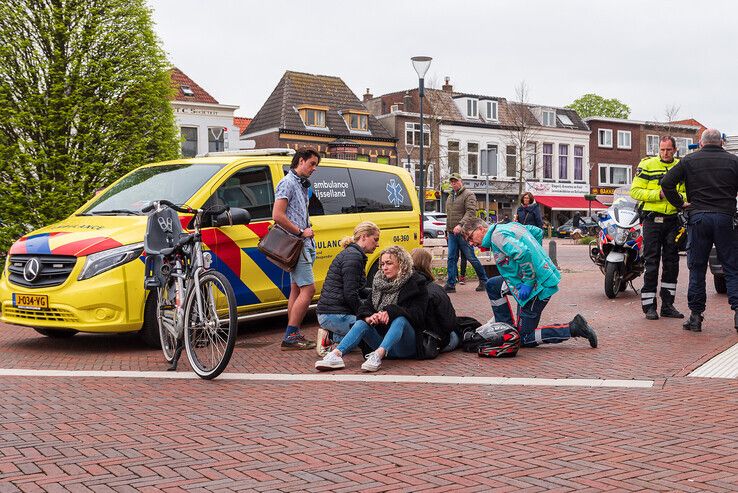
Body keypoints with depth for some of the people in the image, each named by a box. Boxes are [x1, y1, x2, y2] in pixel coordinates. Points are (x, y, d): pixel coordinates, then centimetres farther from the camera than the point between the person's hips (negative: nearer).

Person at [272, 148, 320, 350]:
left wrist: (306, 232, 10)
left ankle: (293, 335, 15)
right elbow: (277, 216, -19)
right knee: (308, 289, -14)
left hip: (302, 244, 10)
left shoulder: (301, 185, 20)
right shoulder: (288, 183, -10)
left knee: (296, 290, 11)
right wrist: (301, 232, -15)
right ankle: (290, 337, -12)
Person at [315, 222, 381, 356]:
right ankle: (330, 337, -8)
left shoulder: (352, 254, 20)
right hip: (335, 315, -11)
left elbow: (359, 291, 25)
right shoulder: (353, 257, -13)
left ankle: (330, 334, 5)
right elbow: (350, 294, -18)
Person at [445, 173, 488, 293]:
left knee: (471, 258, -1)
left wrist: (460, 225, -29)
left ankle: (483, 280, 14)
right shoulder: (451, 196, 20)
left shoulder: (468, 195, -5)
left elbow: (470, 212, -17)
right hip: (452, 233, 7)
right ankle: (451, 285, 4)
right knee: (451, 258, 2)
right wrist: (447, 231, 22)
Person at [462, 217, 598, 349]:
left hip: (537, 287, -10)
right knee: (492, 285, 18)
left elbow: (523, 253, -29)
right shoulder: (509, 226, 14)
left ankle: (574, 328, -5)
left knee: (526, 339, 2)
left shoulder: (498, 235, -15)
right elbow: (538, 232, 23)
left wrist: (528, 283, -22)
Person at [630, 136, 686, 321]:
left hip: (673, 220, 4)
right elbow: (635, 191, -5)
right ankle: (649, 306, 3)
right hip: (652, 220, -3)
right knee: (651, 263, -3)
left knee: (671, 263, 7)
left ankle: (667, 305, 16)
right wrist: (658, 194, -15)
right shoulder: (647, 165, 0)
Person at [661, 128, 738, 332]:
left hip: (698, 218, 0)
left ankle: (695, 315, 6)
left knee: (697, 269, 6)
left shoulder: (689, 161, 5)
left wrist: (679, 203, 5)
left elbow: (667, 183, -3)